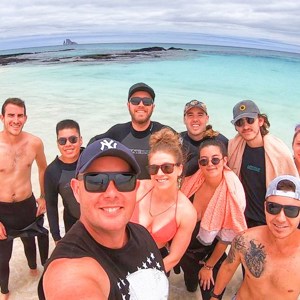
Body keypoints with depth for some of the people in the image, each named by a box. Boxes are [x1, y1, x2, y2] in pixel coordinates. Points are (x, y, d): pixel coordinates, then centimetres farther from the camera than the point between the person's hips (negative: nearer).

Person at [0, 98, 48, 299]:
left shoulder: (34, 143, -13)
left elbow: (43, 168, 7)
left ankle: (34, 268, 62)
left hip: (28, 205, 3)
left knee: (30, 242, 29)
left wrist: (43, 197, 8)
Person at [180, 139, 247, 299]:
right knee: (190, 285, 28)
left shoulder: (232, 194, -26)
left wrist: (209, 266, -8)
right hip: (184, 249, 4)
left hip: (211, 255, -3)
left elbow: (226, 237, -16)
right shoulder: (191, 183, -17)